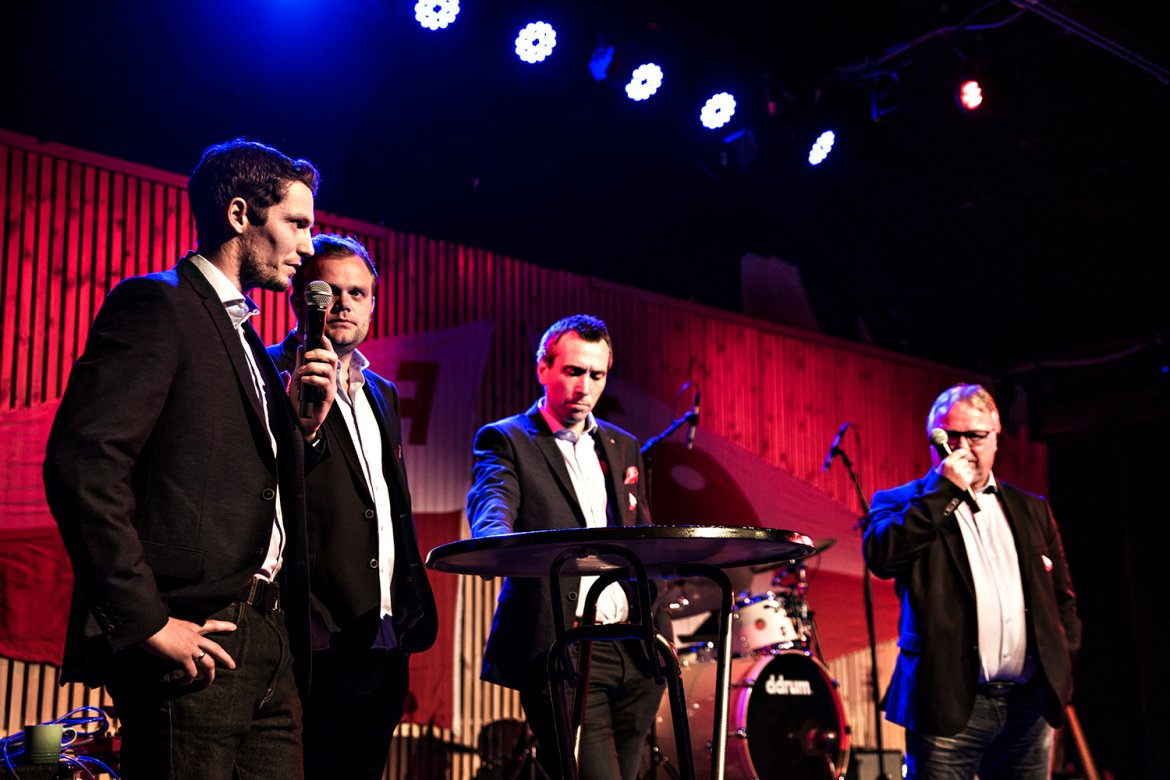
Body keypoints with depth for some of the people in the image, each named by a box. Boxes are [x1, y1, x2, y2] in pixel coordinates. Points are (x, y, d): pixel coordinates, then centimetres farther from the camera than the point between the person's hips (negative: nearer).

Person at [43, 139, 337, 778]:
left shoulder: (244, 336, 21)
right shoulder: (157, 305, -6)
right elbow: (81, 464, -18)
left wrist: (304, 424, 4)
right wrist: (147, 621, -19)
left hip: (267, 647, 9)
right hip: (196, 644, -9)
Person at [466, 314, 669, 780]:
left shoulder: (623, 446, 20)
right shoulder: (505, 440, 2)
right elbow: (490, 505, -19)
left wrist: (661, 629, 14)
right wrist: (502, 542, -42)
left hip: (635, 652, 6)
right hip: (560, 650, -6)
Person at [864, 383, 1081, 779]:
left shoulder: (1030, 509, 17)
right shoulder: (904, 505, 4)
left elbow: (1062, 595, 23)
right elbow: (881, 557, -18)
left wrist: (1062, 658, 10)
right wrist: (943, 490, -14)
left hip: (1030, 703, 4)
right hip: (950, 705, -4)